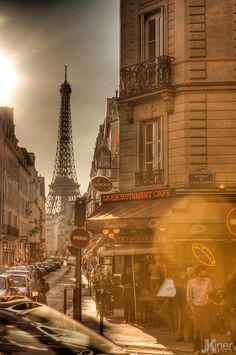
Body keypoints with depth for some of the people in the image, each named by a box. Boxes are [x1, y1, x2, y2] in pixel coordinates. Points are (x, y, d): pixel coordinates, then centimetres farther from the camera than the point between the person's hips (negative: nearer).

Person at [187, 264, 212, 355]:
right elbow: (189, 297, -1)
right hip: (196, 307, -2)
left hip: (205, 307, 2)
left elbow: (210, 293, 11)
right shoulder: (191, 282, -4)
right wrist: (193, 309, -7)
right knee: (197, 329, 3)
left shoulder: (208, 281, 1)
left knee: (206, 328, 3)